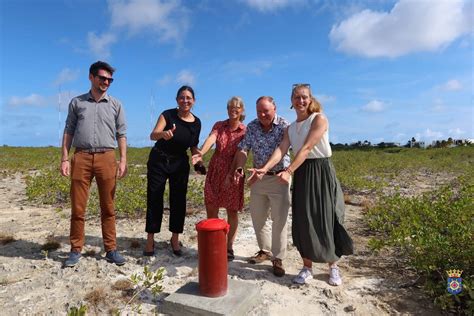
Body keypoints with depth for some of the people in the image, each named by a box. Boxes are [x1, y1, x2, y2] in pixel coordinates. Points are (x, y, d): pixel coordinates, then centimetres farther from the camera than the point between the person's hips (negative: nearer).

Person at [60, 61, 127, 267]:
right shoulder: (77, 102, 13)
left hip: (106, 158, 0)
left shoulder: (115, 105, 12)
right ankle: (76, 250, 16)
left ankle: (111, 249, 11)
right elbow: (68, 132, 11)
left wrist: (123, 161, 0)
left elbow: (121, 134, 9)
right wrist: (64, 159, 2)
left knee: (108, 208, 3)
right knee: (77, 208, 3)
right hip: (81, 158, 1)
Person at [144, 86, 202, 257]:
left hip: (180, 164, 3)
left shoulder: (196, 123, -1)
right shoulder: (168, 114, -12)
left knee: (178, 201, 5)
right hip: (158, 161, -3)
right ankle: (150, 240, 13)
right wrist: (163, 134, -48)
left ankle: (175, 239, 20)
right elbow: (153, 135, -26)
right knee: (154, 199, 1)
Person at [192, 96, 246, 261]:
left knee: (232, 211, 6)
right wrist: (201, 153, -37)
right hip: (214, 171, 3)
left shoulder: (244, 131, -3)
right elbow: (211, 138, -17)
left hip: (233, 174, -2)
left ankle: (229, 247, 22)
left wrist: (231, 175, -24)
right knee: (211, 209, 6)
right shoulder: (219, 125, 4)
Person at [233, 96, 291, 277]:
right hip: (258, 177, 5)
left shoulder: (284, 126, -11)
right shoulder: (251, 127, 1)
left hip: (279, 177, -4)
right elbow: (243, 149, -6)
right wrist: (239, 168, -24)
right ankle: (265, 250, 33)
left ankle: (278, 258, 14)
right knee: (257, 217, 13)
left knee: (279, 219, 0)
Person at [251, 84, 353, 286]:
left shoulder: (319, 119, -8)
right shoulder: (290, 128, 10)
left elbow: (306, 148, -19)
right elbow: (281, 150, -5)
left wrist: (288, 171, -29)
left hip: (322, 172, -5)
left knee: (326, 220, 2)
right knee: (302, 221, 6)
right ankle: (307, 267, 20)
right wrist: (265, 168, -22)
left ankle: (333, 266, 22)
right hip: (301, 174, 5)